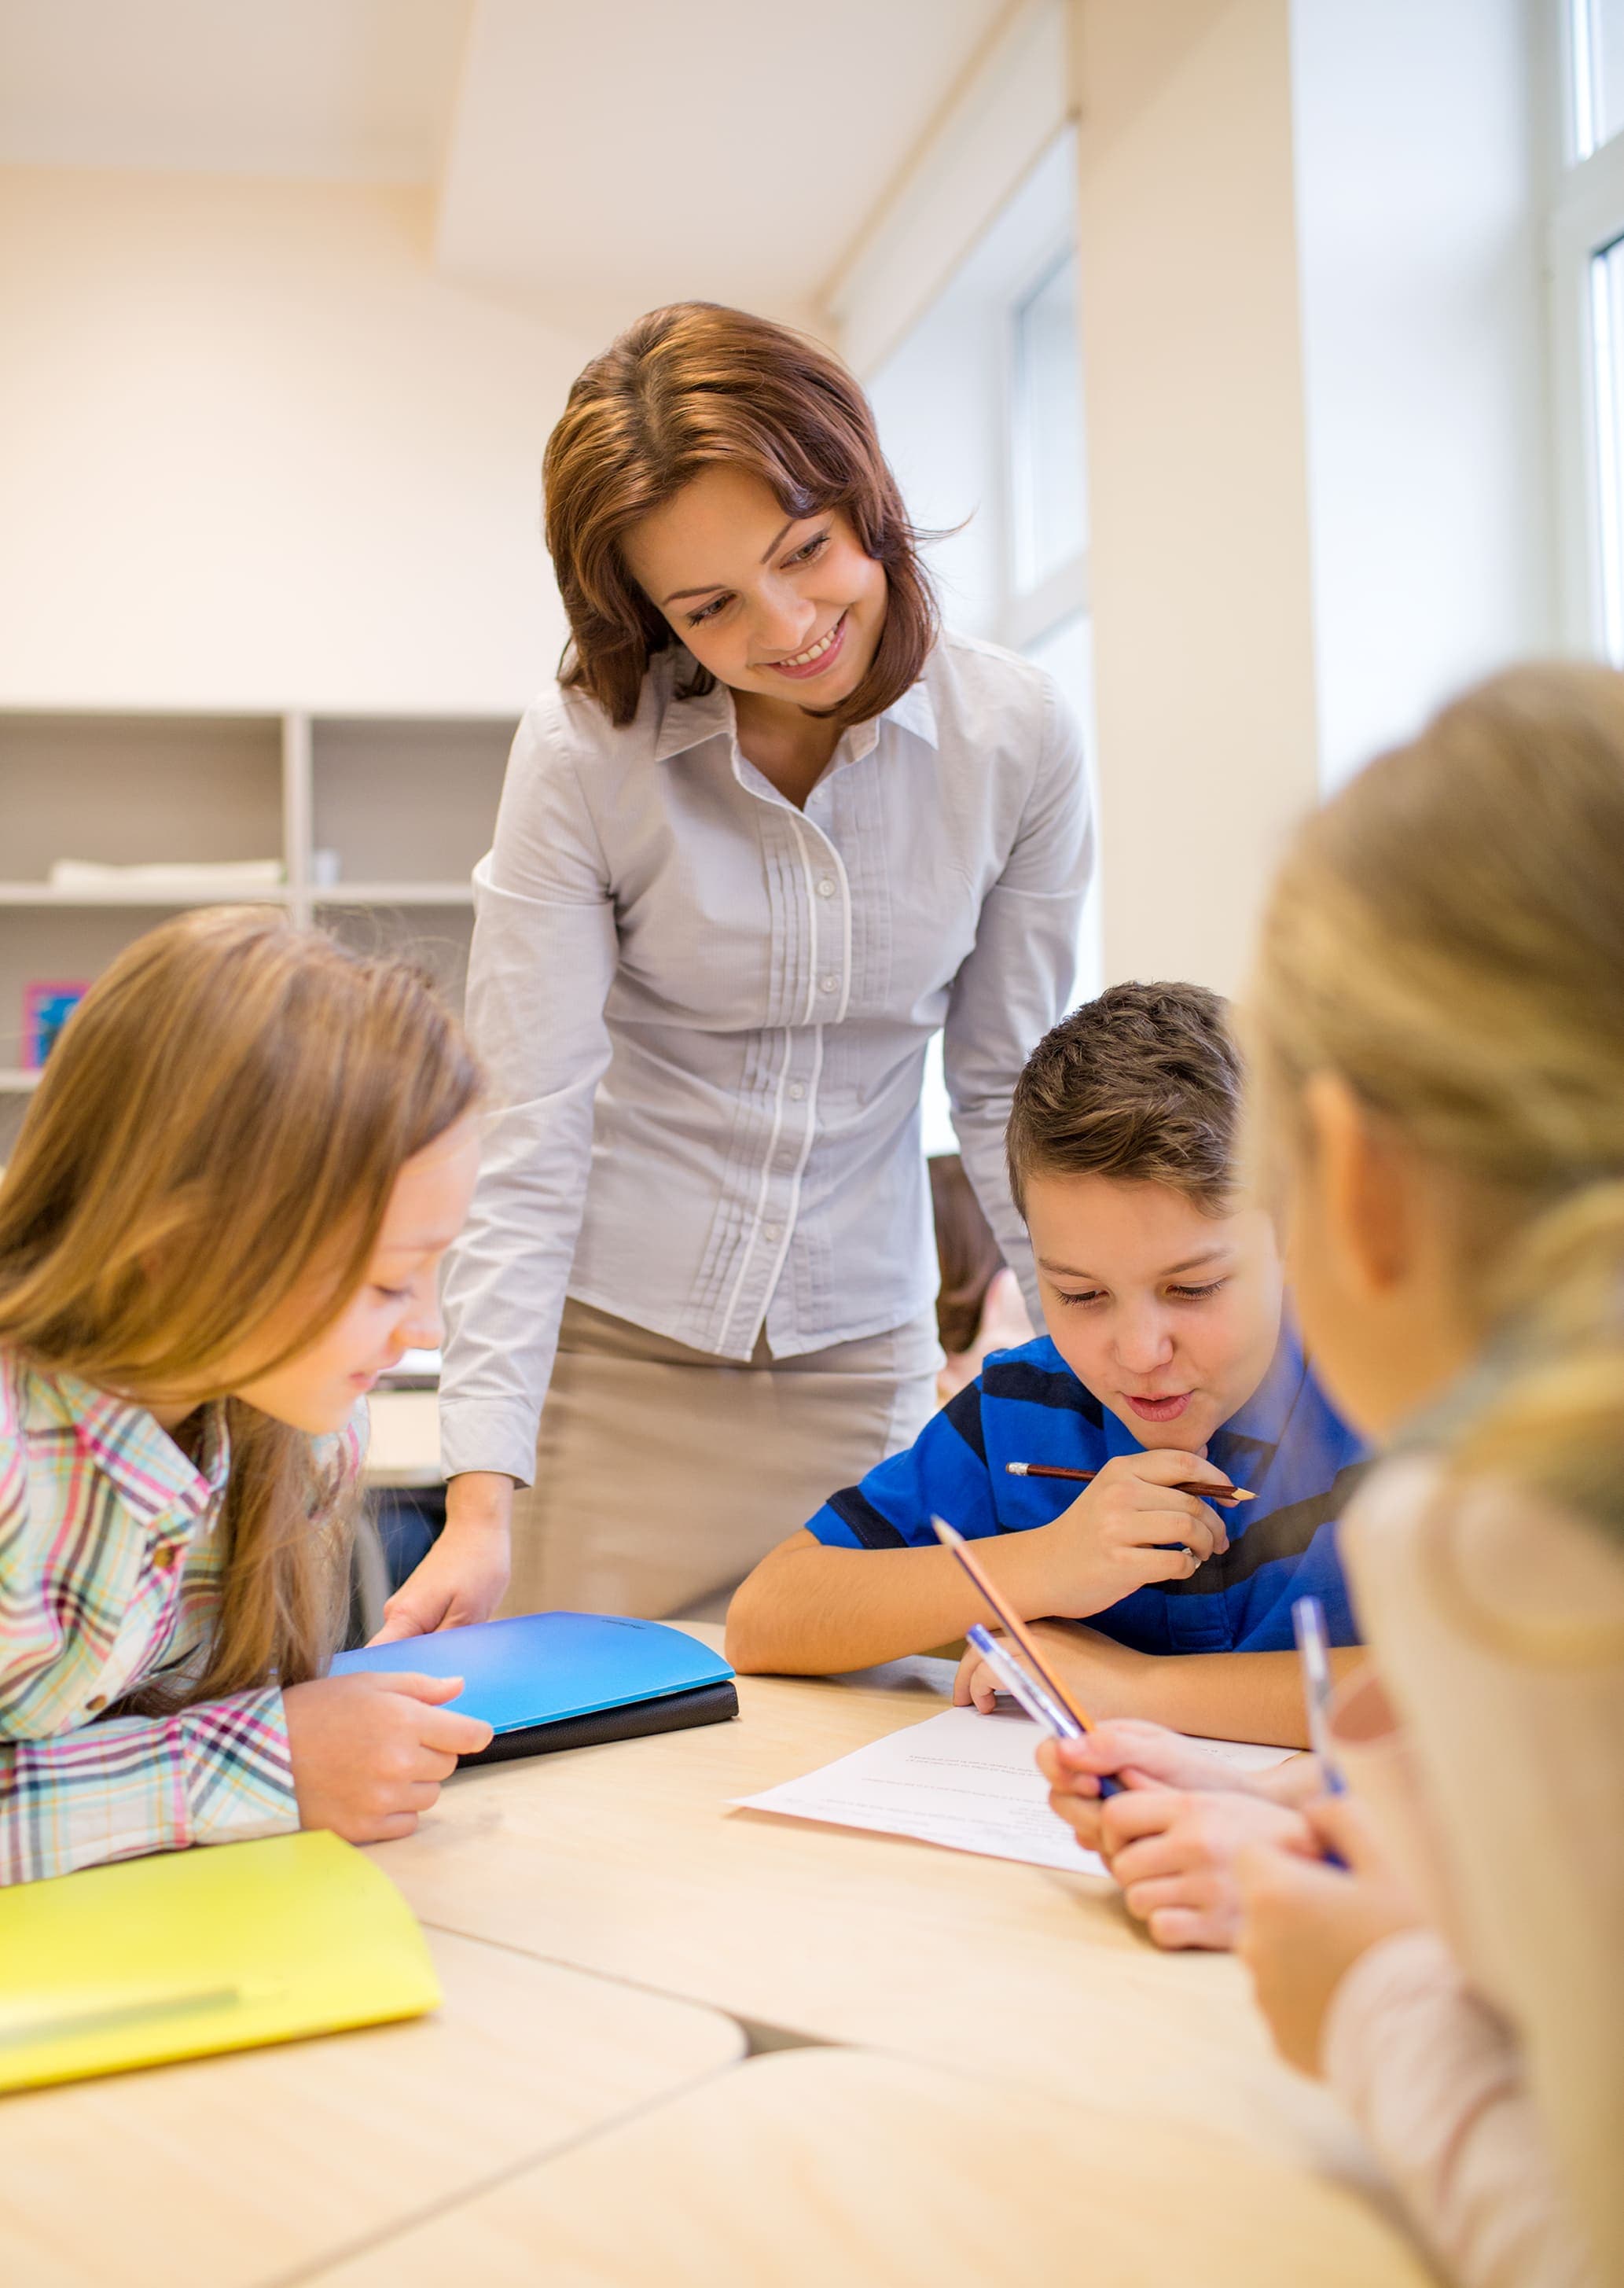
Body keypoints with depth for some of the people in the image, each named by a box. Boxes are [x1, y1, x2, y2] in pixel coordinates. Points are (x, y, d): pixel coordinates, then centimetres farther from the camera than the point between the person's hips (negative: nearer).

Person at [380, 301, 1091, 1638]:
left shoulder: (1014, 738, -7)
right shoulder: (584, 753, -13)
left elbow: (1009, 1091, 1)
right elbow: (527, 1128, -15)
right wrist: (482, 1494, -19)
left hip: (864, 1364, 2)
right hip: (607, 1364, -1)